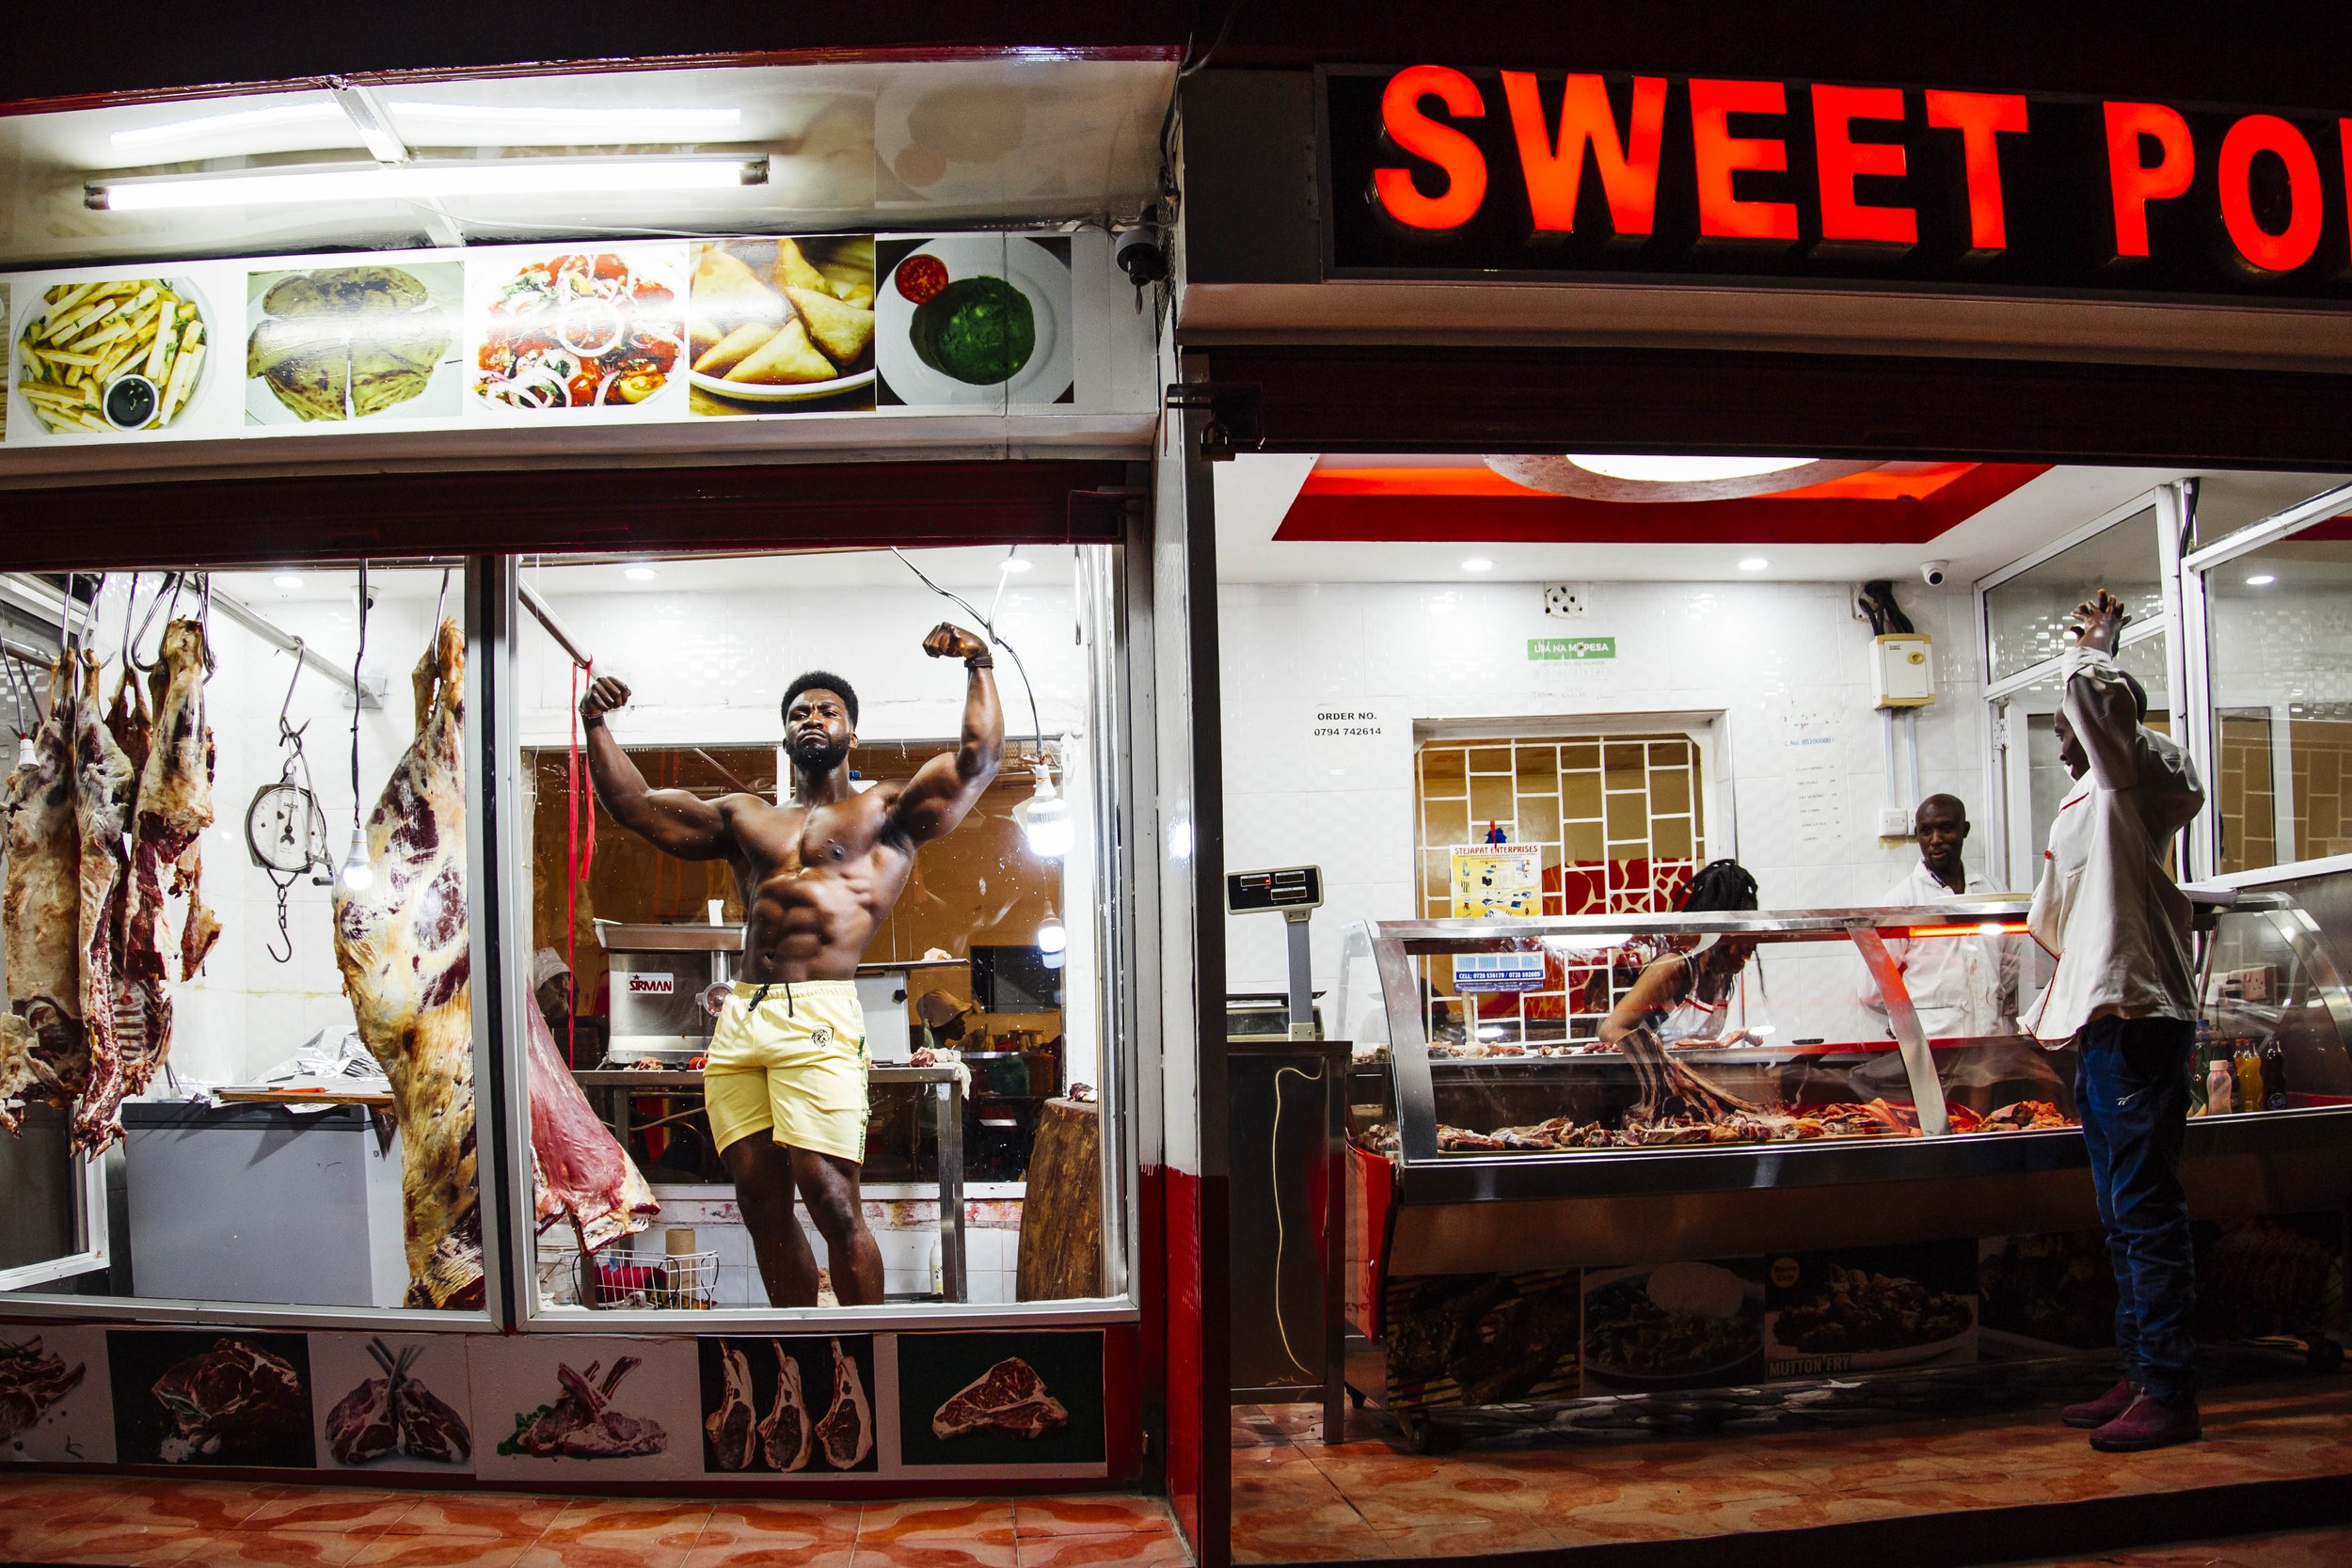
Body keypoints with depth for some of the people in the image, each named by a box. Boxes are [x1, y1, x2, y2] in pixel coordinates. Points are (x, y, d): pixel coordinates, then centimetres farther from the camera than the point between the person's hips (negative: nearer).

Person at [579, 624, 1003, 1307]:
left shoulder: (885, 810, 12)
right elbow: (633, 804, 25)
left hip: (818, 1020, -5)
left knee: (831, 1203, -12)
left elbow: (978, 761, 0)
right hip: (740, 1021, 5)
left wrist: (979, 665, -3)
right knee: (762, 1205, 6)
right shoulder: (744, 818, 24)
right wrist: (596, 724, 15)